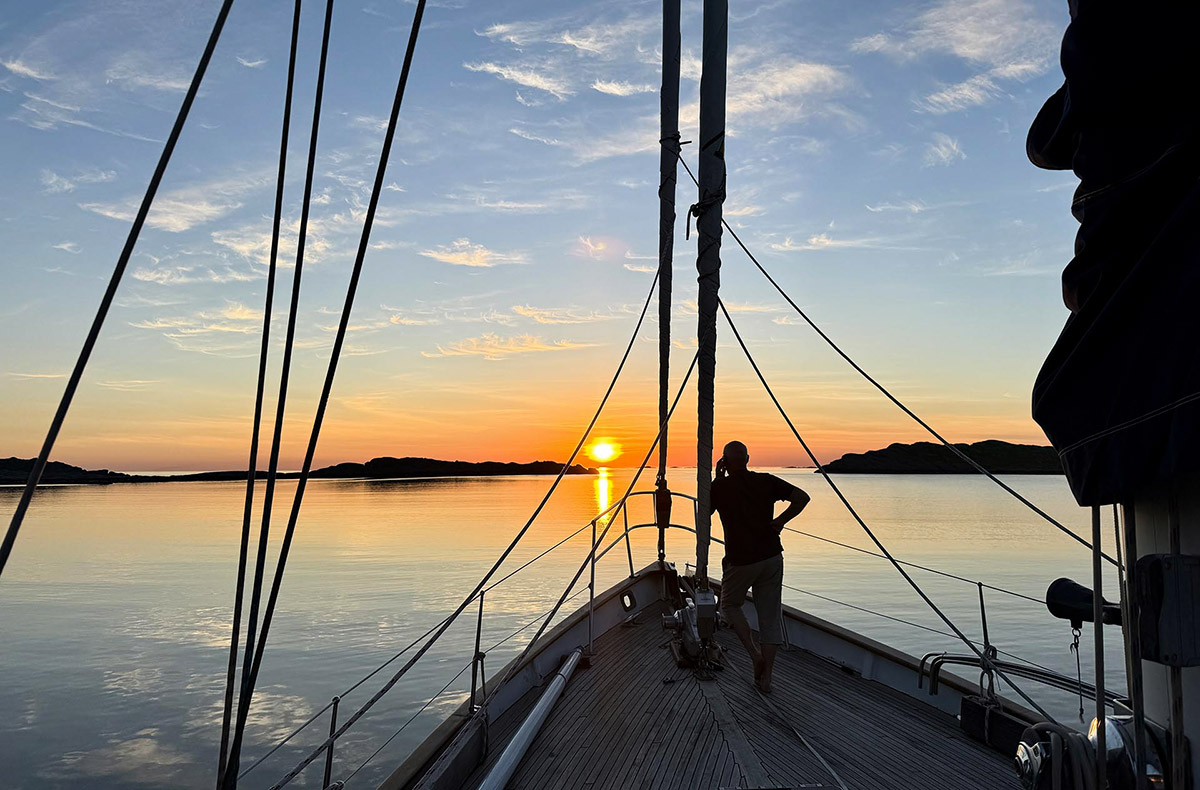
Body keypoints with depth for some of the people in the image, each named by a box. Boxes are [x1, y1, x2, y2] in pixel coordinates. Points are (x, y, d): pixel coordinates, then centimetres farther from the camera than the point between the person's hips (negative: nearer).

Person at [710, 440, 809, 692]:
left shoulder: (720, 487, -8)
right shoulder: (766, 481, 0)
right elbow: (802, 497, -6)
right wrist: (780, 521, 2)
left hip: (739, 560, -3)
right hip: (771, 556, 3)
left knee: (730, 604, 22)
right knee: (770, 616, 11)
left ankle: (754, 652, 3)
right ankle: (765, 678, 13)